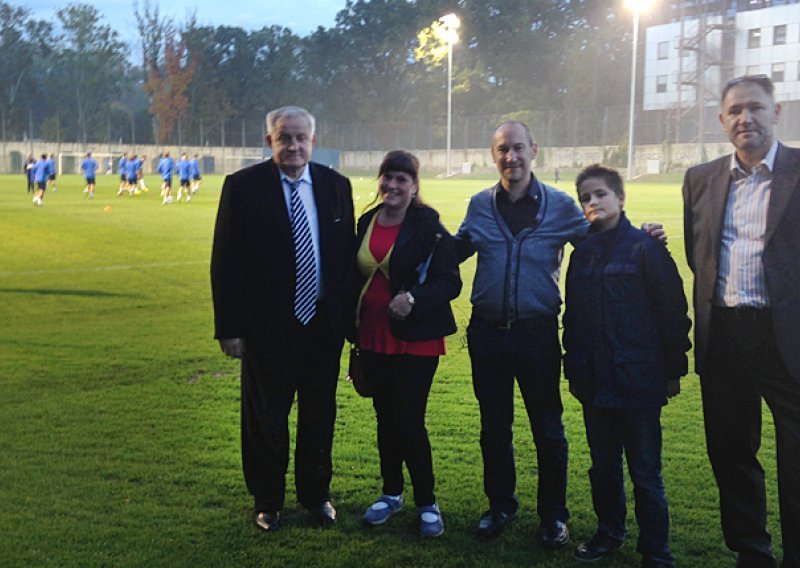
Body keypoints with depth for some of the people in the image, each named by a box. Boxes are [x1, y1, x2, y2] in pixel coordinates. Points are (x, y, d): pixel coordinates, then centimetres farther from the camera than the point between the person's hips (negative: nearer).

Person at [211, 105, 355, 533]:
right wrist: (229, 328, -10)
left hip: (323, 323, 3)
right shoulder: (243, 186, -7)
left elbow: (348, 253, 9)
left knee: (320, 416, 15)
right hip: (268, 326, -3)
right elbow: (225, 262, -7)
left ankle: (316, 494, 33)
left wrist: (350, 314, 5)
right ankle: (267, 501, 27)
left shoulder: (335, 185, 4)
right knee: (265, 420, 10)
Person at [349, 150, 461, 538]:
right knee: (385, 418, 14)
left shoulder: (429, 227, -10)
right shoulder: (367, 223, 7)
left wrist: (414, 298, -28)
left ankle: (427, 503, 13)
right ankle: (391, 493, 31)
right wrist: (353, 326, 12)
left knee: (409, 422, -5)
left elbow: (450, 283, -12)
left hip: (415, 339, -5)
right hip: (373, 337, 5)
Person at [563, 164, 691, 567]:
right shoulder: (583, 253, 9)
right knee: (603, 465, 17)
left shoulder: (645, 248, -8)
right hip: (595, 382, 5)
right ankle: (609, 533, 33)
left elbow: (673, 312, -7)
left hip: (638, 380, -5)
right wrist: (573, 367, 13)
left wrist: (673, 369, -6)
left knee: (645, 472, 3)